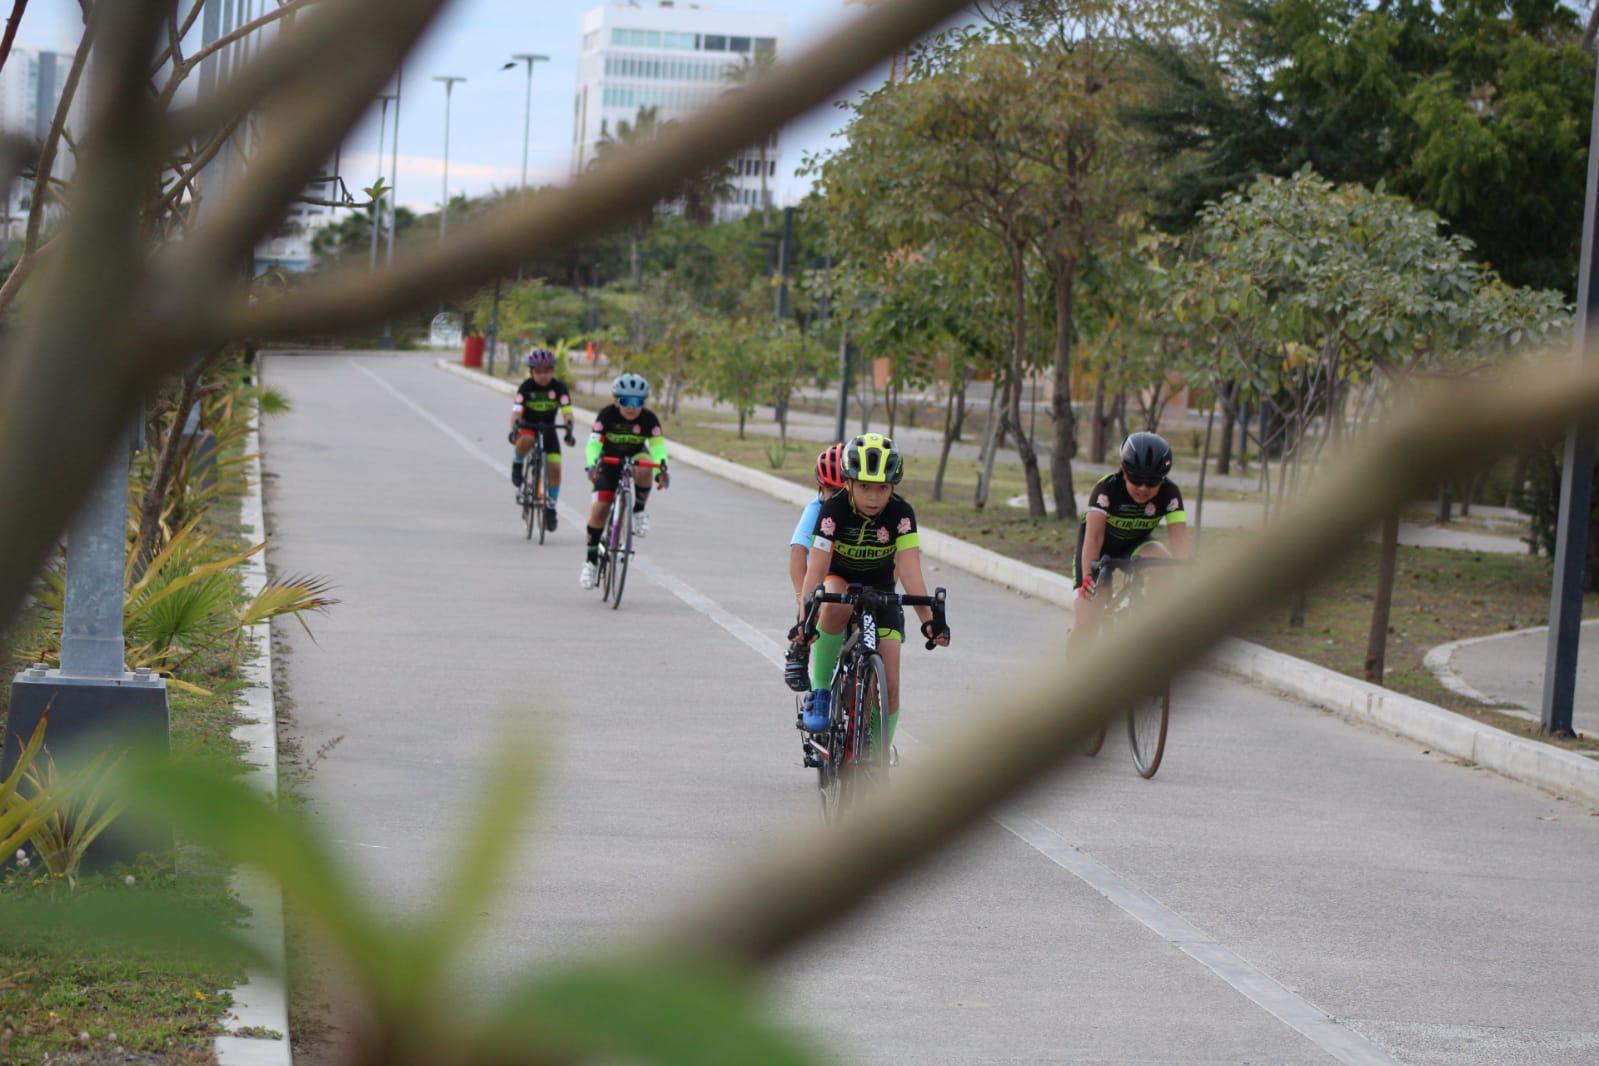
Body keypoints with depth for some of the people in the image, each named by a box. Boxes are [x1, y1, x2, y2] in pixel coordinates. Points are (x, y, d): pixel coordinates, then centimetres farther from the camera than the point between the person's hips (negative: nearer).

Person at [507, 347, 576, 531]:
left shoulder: (559, 387, -15)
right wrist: (514, 430, -47)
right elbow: (517, 409, -29)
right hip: (528, 425, -2)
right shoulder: (527, 387, -18)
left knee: (555, 468, -11)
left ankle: (550, 507, 3)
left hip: (548, 428, 2)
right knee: (526, 441, -38)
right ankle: (517, 465, -7)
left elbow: (566, 411, -26)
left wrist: (569, 429, -44)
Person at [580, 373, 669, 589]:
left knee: (644, 469, -37)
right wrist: (592, 464, -48)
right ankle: (591, 561, 1)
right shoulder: (607, 415, -22)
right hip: (610, 461, 0)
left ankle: (639, 511, -11)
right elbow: (594, 443, -28)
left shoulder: (648, 418, -20)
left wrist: (661, 467, -47)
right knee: (599, 508, -12)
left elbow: (658, 445, -27)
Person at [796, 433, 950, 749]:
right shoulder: (833, 509, -27)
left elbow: (909, 569, -31)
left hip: (879, 588, 2)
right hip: (837, 580, -1)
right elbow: (816, 568, -34)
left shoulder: (901, 513, -24)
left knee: (889, 685, -9)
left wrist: (928, 619, -43)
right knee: (836, 606, -40)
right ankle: (820, 691, -23)